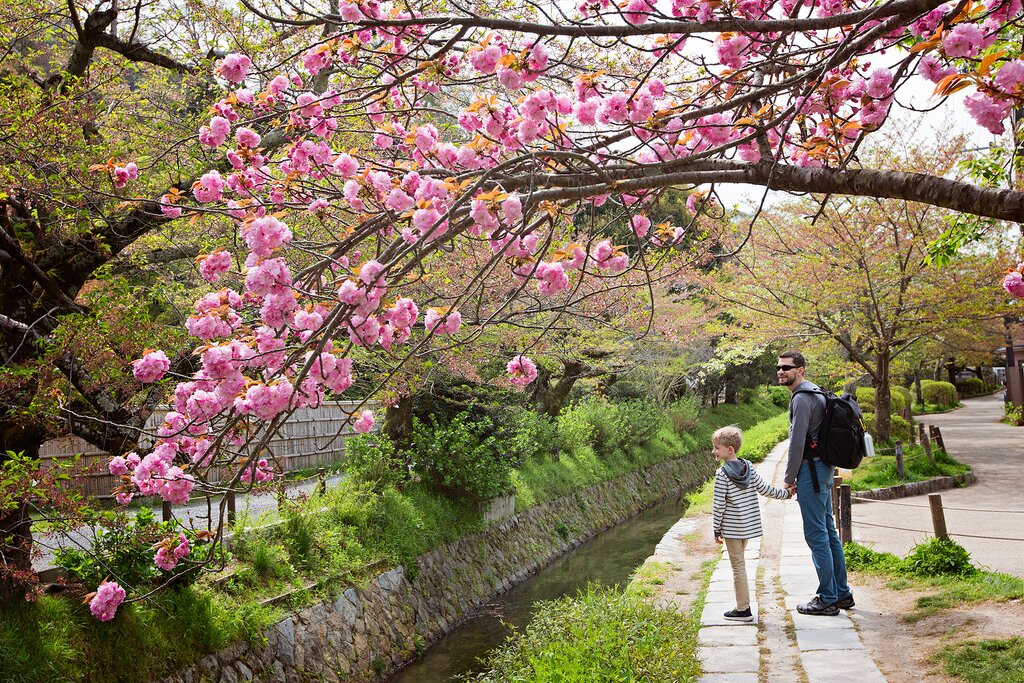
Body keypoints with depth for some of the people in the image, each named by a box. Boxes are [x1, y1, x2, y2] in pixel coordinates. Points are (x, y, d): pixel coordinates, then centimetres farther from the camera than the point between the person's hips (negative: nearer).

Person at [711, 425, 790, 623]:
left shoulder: (722, 474, -16)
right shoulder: (748, 467, 3)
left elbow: (718, 505, -14)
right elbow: (764, 488, 6)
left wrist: (717, 530, -6)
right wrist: (785, 493, 21)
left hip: (732, 528, -7)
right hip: (749, 525, 7)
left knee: (738, 566, -1)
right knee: (739, 564, 17)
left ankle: (743, 610, 4)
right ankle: (742, 604, 21)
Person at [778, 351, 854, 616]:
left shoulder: (802, 398, -16)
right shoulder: (815, 392, 17)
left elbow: (797, 443, -19)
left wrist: (789, 478, -10)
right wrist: (796, 477, 18)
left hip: (812, 470, -11)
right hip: (824, 468, 11)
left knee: (816, 535, -5)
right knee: (828, 531, 15)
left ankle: (827, 599, 0)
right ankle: (842, 594, 22)